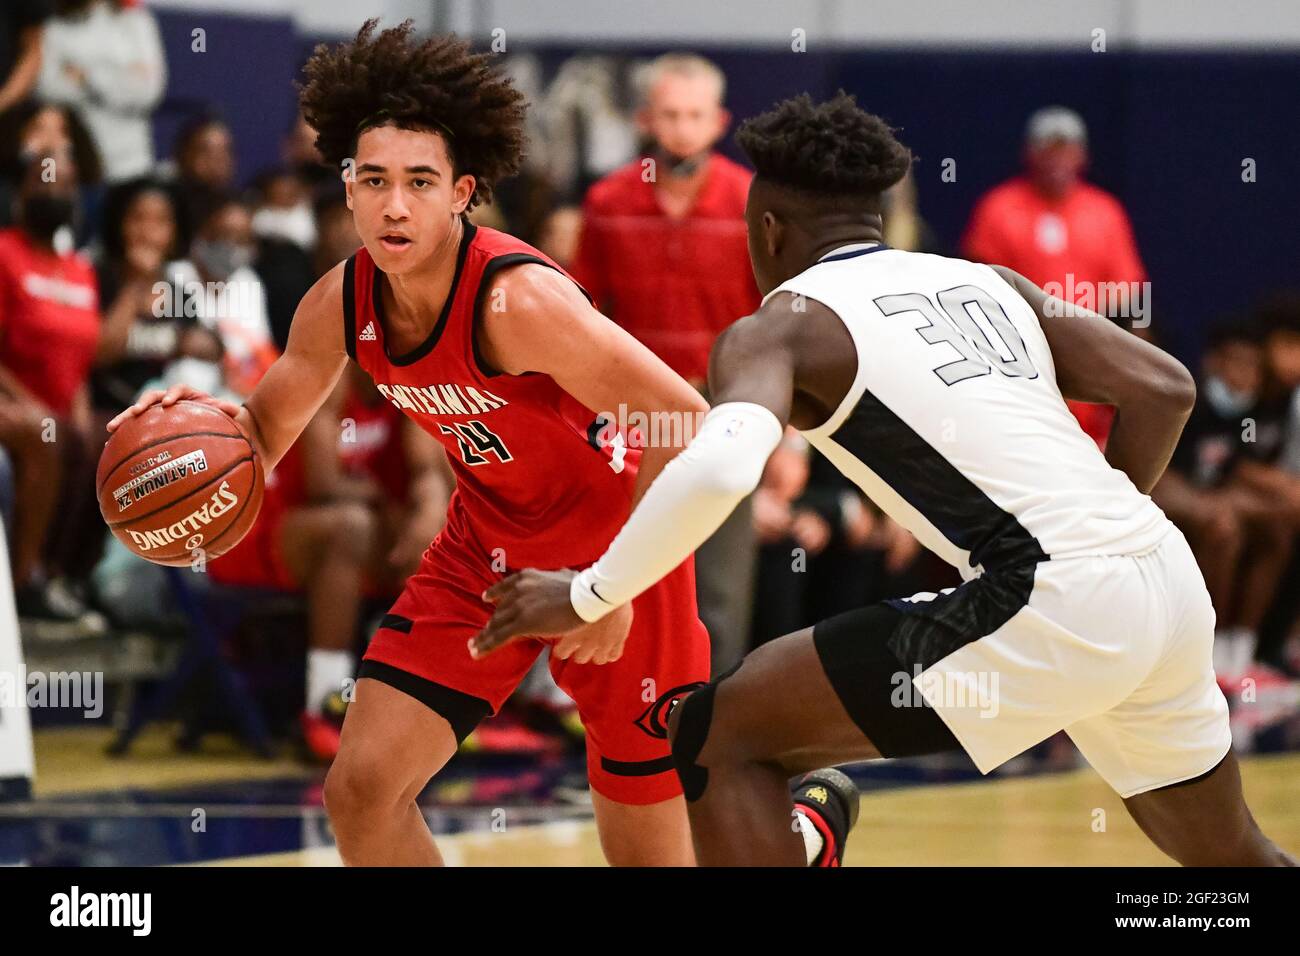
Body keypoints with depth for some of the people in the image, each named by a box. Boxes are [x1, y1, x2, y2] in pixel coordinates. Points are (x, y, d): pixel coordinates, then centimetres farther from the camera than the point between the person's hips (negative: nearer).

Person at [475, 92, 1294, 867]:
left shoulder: (782, 326, 3)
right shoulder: (989, 283, 21)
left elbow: (718, 470, -18)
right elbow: (1166, 388, 16)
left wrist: (590, 596, -7)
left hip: (1050, 606, -7)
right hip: (1167, 578, 7)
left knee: (715, 740, 3)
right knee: (1228, 857, 31)